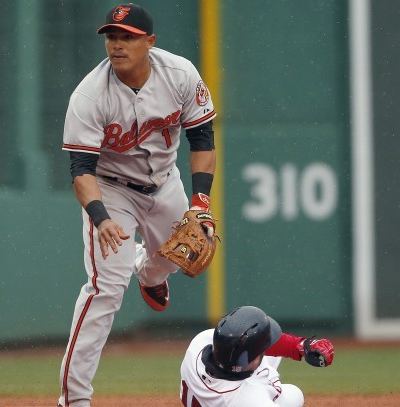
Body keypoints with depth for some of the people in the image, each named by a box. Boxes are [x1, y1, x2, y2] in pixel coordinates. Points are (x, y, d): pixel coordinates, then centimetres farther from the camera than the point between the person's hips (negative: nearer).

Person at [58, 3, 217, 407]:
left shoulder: (180, 75, -20)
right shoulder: (88, 96, -30)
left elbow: (201, 137, -9)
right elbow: (82, 168, -30)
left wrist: (201, 198, -19)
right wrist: (100, 218, -47)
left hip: (163, 181, 4)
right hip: (110, 188, -4)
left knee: (177, 254, 23)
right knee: (106, 285, -17)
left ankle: (149, 274, 64)